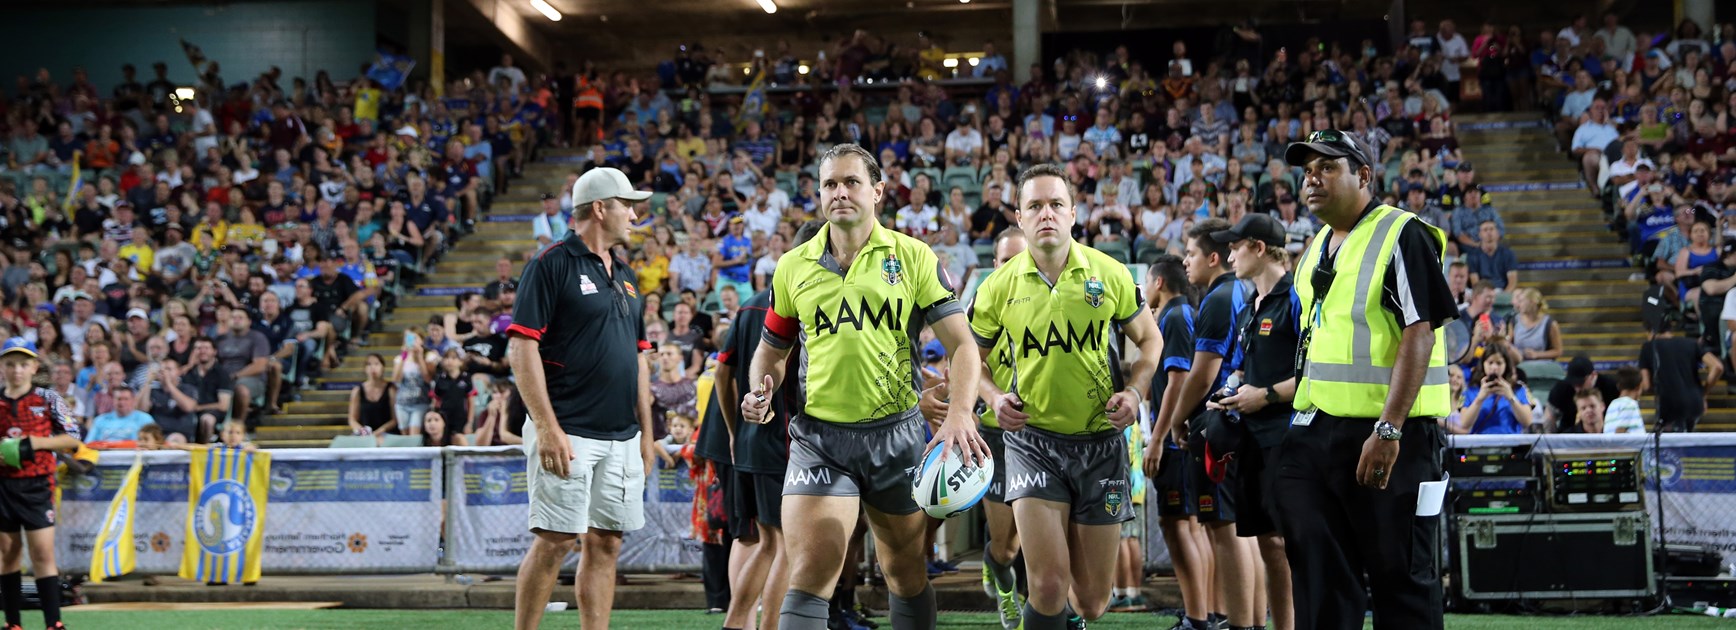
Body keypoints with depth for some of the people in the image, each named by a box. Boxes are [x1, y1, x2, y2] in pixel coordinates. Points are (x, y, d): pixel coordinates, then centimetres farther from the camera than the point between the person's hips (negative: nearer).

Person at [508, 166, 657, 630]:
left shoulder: (625, 276, 19)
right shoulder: (552, 264, -6)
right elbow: (522, 348, -12)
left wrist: (647, 433, 18)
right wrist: (547, 427, -18)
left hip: (621, 438, 7)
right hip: (568, 434, -7)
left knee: (606, 544, 6)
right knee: (555, 540, -8)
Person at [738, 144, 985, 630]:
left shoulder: (913, 257, -1)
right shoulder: (793, 266, 5)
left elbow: (962, 344, -3)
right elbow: (772, 349, 18)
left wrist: (960, 413, -20)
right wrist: (762, 393, -4)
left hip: (896, 434, 0)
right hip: (818, 438, 0)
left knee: (906, 573, 12)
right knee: (809, 574, -14)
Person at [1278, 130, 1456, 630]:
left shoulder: (1402, 237, -9)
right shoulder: (1317, 248, 18)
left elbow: (1419, 335, -17)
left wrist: (1388, 429, -23)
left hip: (1384, 434, -8)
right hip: (1314, 429, 8)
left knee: (1401, 572, -2)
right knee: (1321, 576, 9)